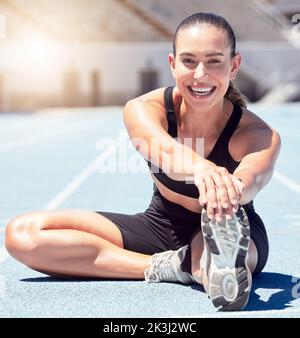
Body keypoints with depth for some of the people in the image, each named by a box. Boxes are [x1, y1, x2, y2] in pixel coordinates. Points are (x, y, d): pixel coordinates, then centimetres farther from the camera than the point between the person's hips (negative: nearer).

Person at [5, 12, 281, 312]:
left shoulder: (260, 136, -24)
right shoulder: (142, 109, -22)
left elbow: (254, 175, -49)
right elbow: (162, 147, -46)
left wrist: (232, 186, -75)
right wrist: (200, 167, -71)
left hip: (234, 233, -3)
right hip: (161, 227, 4)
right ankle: (166, 266, -26)